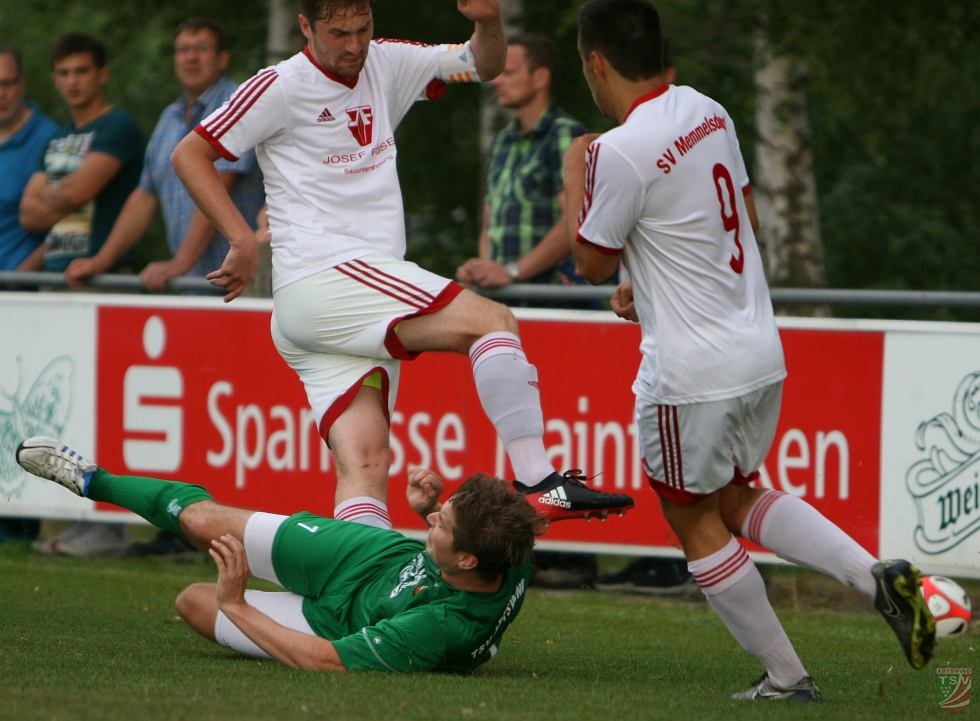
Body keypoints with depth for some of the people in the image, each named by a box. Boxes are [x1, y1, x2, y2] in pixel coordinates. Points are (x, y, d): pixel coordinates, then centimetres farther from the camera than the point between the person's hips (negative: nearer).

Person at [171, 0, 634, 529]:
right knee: (491, 321, -18)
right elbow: (189, 155, 1)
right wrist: (242, 239, -8)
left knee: (364, 461, -6)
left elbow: (482, 65, 20)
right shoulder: (280, 88, -3)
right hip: (322, 280, -7)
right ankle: (539, 484, -24)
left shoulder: (385, 65, 15)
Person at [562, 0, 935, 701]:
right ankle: (879, 577, 5)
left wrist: (574, 177, 7)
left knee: (695, 521, 10)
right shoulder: (708, 112, 5)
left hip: (692, 373, -8)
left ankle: (786, 676, 11)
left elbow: (593, 262, -6)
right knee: (736, 498, 22)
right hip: (762, 353, 8)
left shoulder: (619, 152, -20)